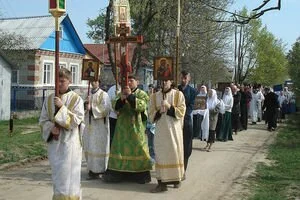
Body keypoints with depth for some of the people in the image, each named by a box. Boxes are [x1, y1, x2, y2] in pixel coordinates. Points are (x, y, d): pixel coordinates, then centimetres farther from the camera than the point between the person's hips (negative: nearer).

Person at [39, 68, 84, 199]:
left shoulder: (76, 99, -6)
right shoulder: (49, 99, 6)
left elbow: (77, 120, -14)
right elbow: (43, 120, 8)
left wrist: (62, 107, -20)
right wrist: (51, 128, -12)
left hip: (69, 142, -4)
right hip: (54, 142, 4)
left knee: (68, 174, -3)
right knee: (57, 174, 14)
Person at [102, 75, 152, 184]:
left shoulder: (142, 94, 1)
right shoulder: (122, 93, 13)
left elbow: (141, 105, -18)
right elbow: (115, 106, 0)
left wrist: (130, 96, -21)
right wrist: (121, 98, -19)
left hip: (136, 126, -3)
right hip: (122, 126, 4)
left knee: (137, 148, -1)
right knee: (121, 148, 4)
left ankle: (141, 173, 7)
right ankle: (118, 172, 9)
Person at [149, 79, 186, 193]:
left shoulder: (178, 94, 1)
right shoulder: (154, 96, 8)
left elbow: (181, 111, -5)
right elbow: (151, 115, 6)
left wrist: (169, 107, -18)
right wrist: (159, 111, -14)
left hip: (174, 129, -1)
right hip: (160, 129, 2)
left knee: (175, 153, 3)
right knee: (161, 154, -3)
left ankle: (176, 178, 18)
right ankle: (162, 182, -1)